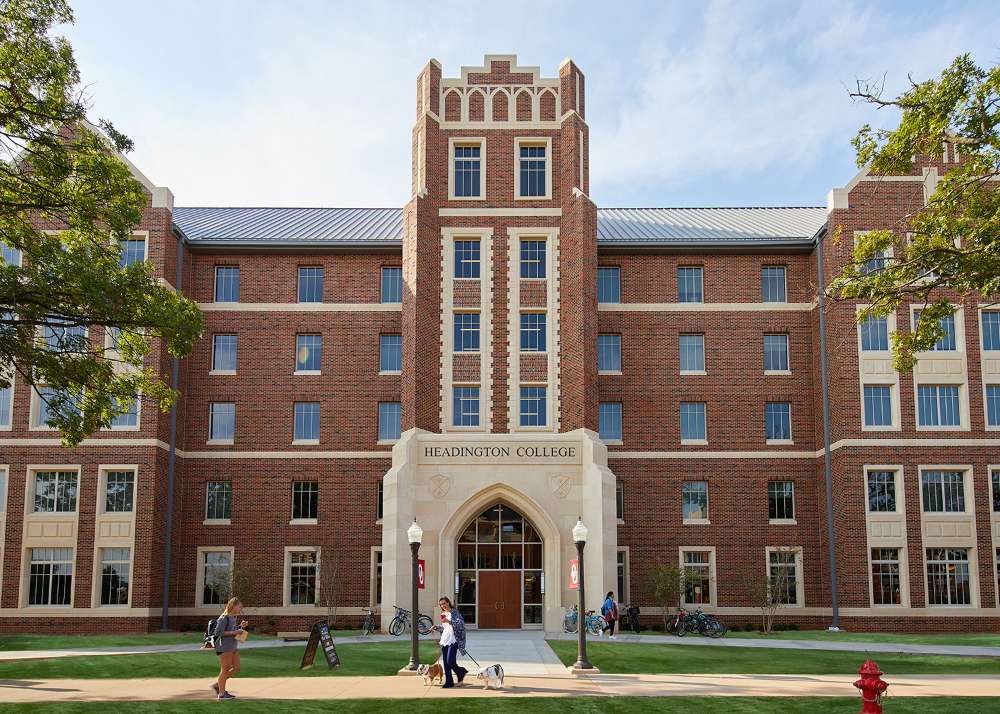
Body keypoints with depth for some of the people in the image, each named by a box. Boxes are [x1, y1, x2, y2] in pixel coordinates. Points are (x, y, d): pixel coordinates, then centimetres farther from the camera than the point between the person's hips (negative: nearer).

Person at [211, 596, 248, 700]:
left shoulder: (233, 617, 13)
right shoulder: (225, 618, -15)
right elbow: (218, 632, -20)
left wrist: (241, 627, 8)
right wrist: (233, 632, -20)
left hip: (233, 647, 10)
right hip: (224, 647, -9)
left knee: (236, 668, 9)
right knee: (225, 670, -2)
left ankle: (217, 685, 19)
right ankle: (222, 693, 8)